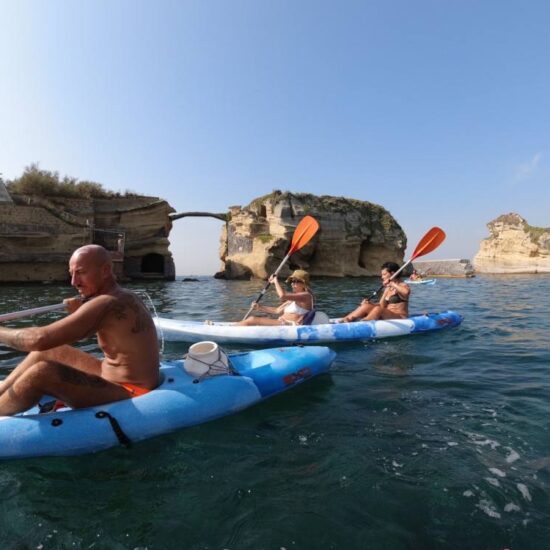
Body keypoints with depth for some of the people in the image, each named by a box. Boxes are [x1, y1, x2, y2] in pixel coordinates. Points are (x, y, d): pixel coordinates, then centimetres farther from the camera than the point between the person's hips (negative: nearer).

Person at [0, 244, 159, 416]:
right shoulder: (123, 297, 6)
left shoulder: (106, 303, -23)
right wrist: (79, 312, 5)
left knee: (41, 373, -22)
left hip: (128, 394, -10)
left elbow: (39, 339, -25)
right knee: (47, 351, 16)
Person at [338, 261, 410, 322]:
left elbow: (406, 292, -32)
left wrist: (392, 284, -26)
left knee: (378, 309, -32)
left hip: (400, 319, -7)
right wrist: (370, 303, -5)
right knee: (366, 306, -14)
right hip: (387, 317, 7)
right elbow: (382, 305, 12)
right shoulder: (387, 288, 18)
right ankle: (344, 320, -28)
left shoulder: (402, 286, -6)